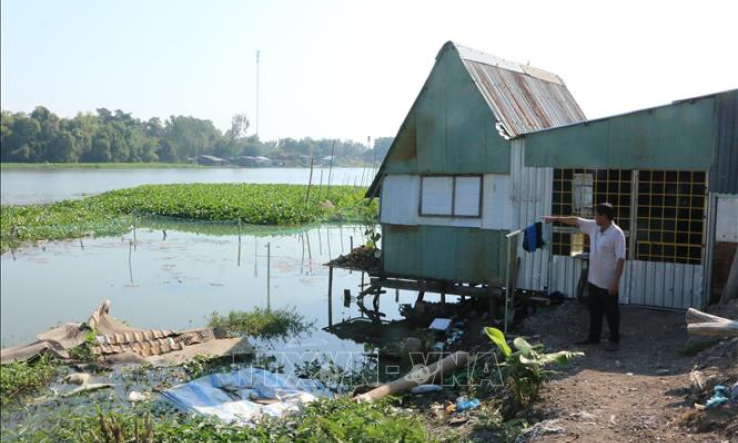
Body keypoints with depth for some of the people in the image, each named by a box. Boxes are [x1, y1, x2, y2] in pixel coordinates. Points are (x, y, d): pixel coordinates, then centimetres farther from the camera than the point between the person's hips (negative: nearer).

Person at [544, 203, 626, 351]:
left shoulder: (617, 234, -21)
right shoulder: (594, 227, 2)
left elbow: (620, 259, -21)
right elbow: (575, 220, 15)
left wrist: (616, 281, -22)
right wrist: (555, 218, 17)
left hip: (608, 282, -8)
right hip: (593, 280, 8)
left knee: (611, 312, 5)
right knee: (594, 311, 17)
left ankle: (614, 340, 18)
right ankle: (593, 337, 29)